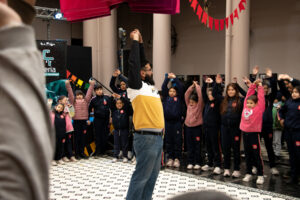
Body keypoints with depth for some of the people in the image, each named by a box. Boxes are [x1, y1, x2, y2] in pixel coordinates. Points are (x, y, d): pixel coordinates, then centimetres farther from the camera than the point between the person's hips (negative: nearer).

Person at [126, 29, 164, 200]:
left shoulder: (150, 87, 15)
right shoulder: (137, 87, -7)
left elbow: (143, 62, 23)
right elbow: (134, 63, -14)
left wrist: (141, 43, 20)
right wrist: (136, 41, -6)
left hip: (157, 137, 9)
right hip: (146, 138, -9)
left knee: (152, 176, 15)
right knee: (141, 176, -3)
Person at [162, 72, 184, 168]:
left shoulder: (179, 98, 7)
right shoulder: (166, 98, 11)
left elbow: (181, 88, -2)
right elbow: (163, 88, 3)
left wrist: (175, 78, -6)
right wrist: (167, 78, -6)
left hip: (177, 122, -2)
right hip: (167, 121, 2)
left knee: (177, 141, 0)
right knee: (168, 141, 7)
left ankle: (177, 158, 7)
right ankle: (170, 158, 15)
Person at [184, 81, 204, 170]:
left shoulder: (199, 105, -3)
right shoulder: (189, 105, 9)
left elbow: (200, 95, -13)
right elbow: (186, 94, 8)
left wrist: (197, 86, -4)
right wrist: (192, 86, 4)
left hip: (197, 127, -4)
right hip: (188, 127, 5)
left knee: (197, 146, 2)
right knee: (189, 146, 8)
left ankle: (198, 163, 9)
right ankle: (190, 162, 14)